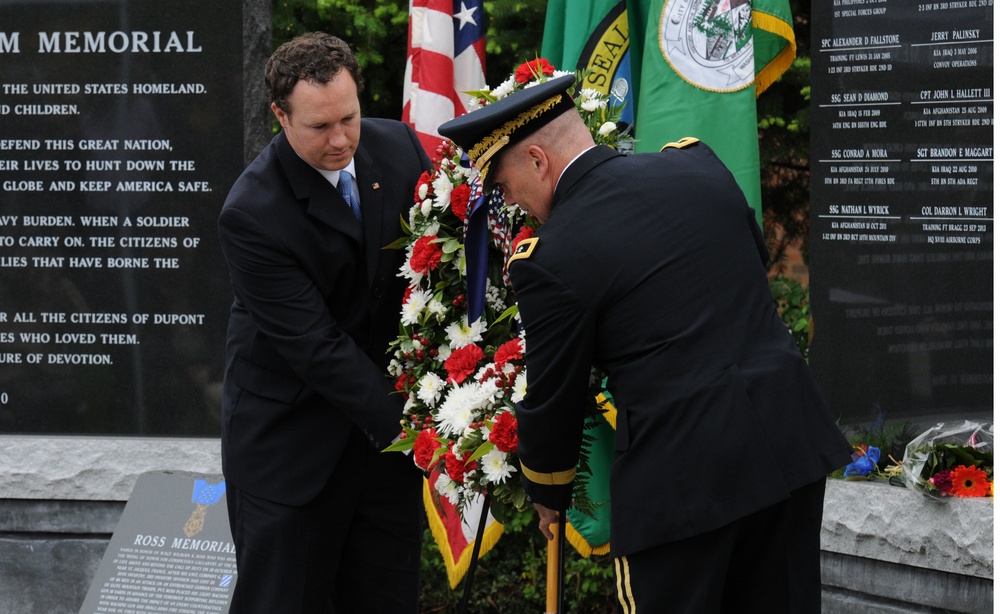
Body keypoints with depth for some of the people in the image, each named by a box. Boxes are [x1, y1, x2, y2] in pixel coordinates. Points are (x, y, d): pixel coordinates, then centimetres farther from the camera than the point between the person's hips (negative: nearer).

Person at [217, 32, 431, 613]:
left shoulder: (399, 146, -4)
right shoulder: (251, 214, -21)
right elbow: (314, 346, -21)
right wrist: (406, 424, -23)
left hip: (387, 412, 5)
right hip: (291, 429, -5)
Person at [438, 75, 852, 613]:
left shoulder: (549, 260, -11)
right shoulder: (699, 164, 5)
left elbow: (551, 400, 1)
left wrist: (548, 497, 18)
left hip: (682, 472, -6)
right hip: (792, 438, 6)